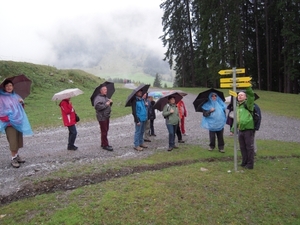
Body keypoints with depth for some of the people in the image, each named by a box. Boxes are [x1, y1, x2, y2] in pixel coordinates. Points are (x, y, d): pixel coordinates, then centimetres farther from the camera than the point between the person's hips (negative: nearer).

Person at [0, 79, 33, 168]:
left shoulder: (16, 96, 12)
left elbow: (21, 107, 20)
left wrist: (22, 103, 0)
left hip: (18, 121, 6)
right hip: (9, 122, -6)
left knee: (18, 140, 11)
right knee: (13, 141, -8)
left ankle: (17, 156, 25)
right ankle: (13, 159, 2)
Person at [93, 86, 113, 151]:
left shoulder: (105, 97, 17)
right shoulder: (98, 98, -13)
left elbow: (109, 105, 27)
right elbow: (97, 106, -26)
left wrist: (110, 102, 5)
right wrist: (105, 105, -23)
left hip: (107, 116, 10)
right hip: (102, 117, -9)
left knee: (106, 130, 16)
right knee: (104, 131, -5)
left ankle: (103, 143, 28)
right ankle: (105, 145, 2)